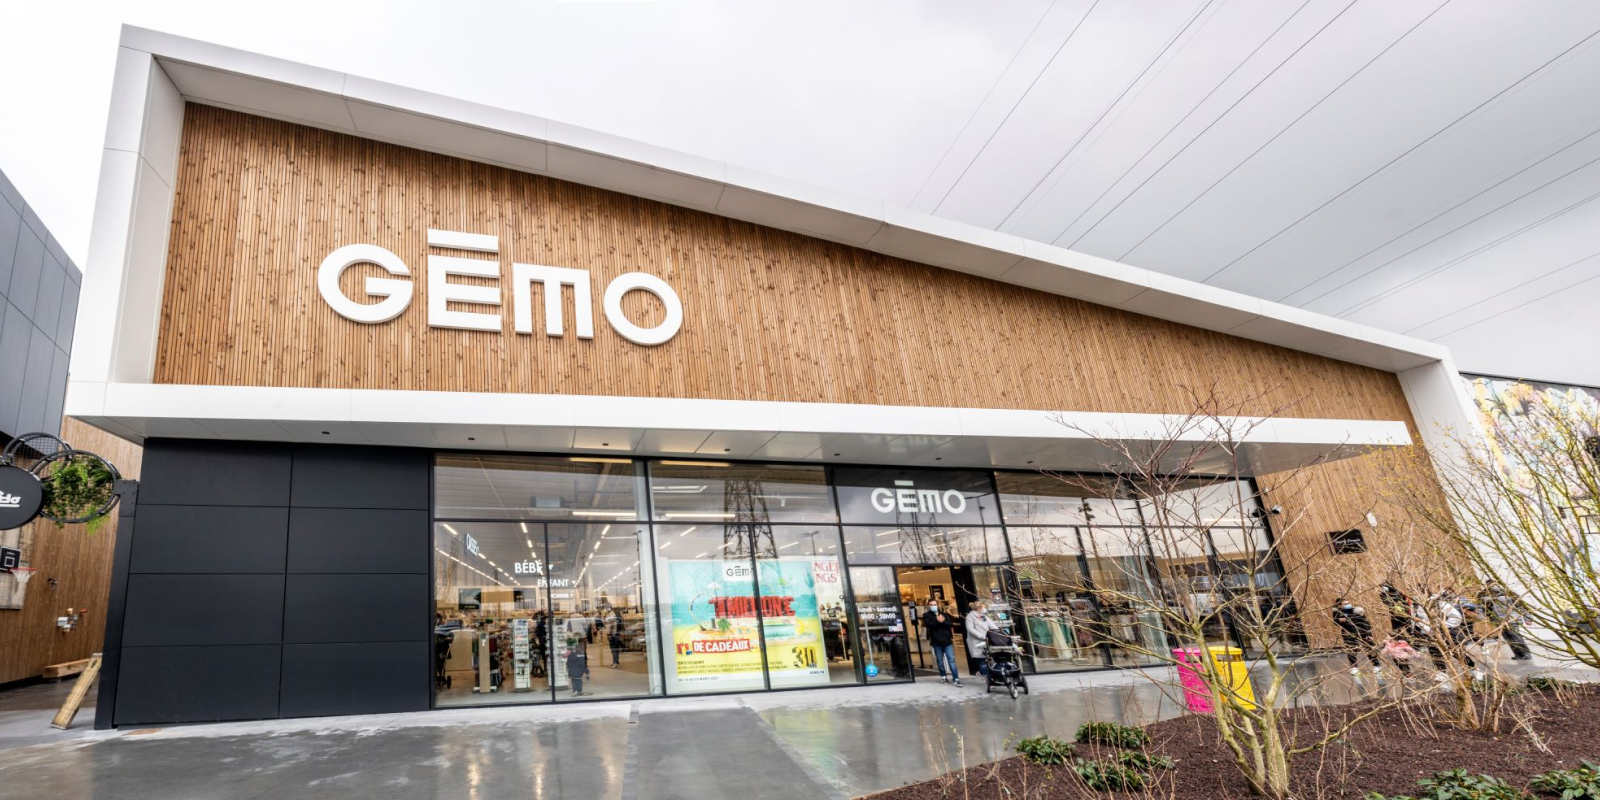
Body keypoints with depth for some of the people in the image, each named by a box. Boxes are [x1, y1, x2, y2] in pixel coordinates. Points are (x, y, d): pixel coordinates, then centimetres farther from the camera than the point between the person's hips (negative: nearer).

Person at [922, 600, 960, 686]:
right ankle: (943, 676, 22)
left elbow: (951, 624, -2)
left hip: (947, 640, 1)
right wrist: (938, 621, -19)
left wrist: (943, 621, -17)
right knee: (940, 660, 7)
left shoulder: (944, 614, 11)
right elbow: (929, 625, -15)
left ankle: (956, 678, -8)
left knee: (951, 659, -5)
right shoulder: (926, 615, 4)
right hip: (936, 641, -1)